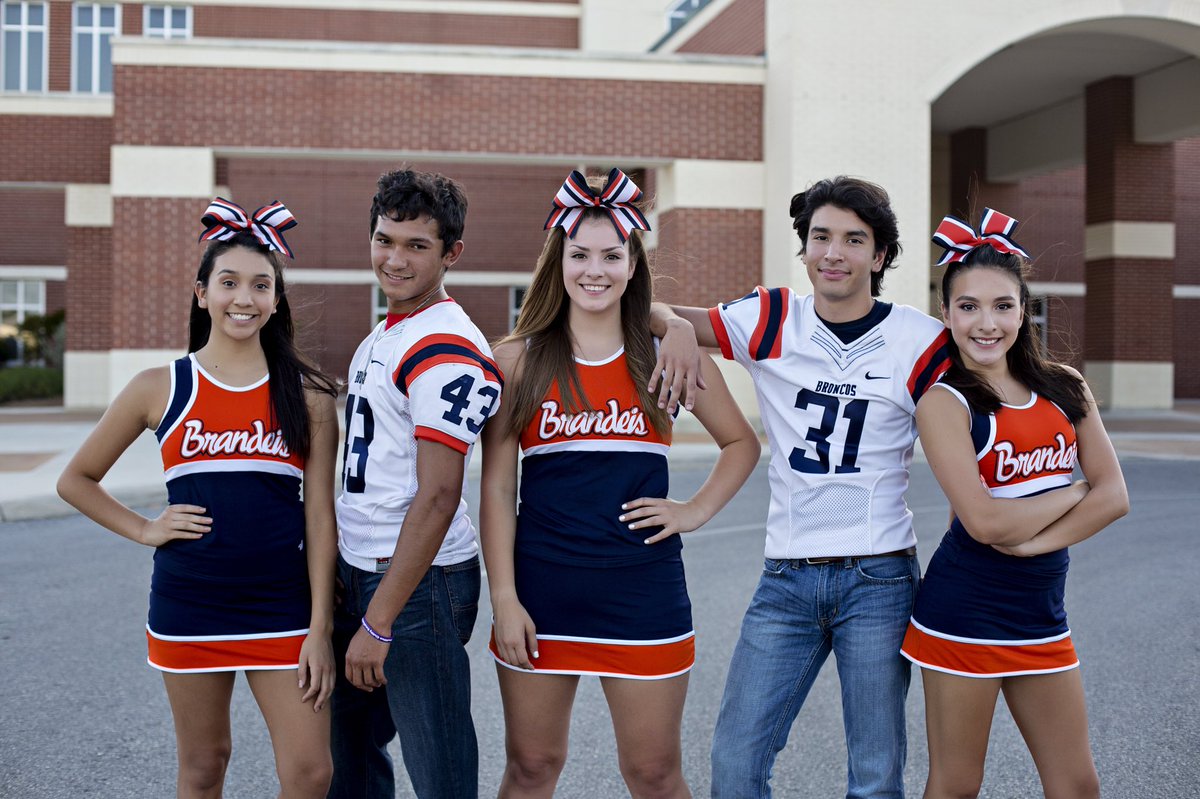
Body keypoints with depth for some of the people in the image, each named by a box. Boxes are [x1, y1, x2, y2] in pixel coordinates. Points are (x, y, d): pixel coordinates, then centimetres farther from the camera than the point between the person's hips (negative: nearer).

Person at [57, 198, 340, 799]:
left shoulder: (307, 395, 0)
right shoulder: (160, 389, 1)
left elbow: (319, 515, -2)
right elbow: (76, 480, 12)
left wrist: (320, 628, -6)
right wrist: (145, 530, -1)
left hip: (281, 605, 0)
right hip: (189, 606, 1)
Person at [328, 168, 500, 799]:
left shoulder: (445, 350, -17)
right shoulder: (381, 337, 13)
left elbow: (437, 495, -22)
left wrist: (377, 624, -21)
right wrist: (339, 584, 16)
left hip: (418, 581, -9)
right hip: (356, 571, 10)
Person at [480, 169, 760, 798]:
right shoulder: (518, 360, 2)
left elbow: (741, 443, 16)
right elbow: (496, 488, 1)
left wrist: (695, 511, 1)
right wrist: (504, 599, -5)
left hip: (643, 593, 0)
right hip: (540, 593, 0)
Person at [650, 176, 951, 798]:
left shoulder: (921, 342, -1)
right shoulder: (772, 321, 3)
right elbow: (653, 313, 7)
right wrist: (678, 327, -16)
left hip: (878, 580, -1)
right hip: (786, 578, 2)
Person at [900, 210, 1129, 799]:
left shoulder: (1064, 390, 6)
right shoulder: (945, 401, -10)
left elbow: (1114, 495, -1)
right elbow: (985, 521, -19)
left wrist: (1035, 539, -14)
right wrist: (1069, 492, -5)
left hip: (1041, 614, 6)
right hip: (964, 612, -5)